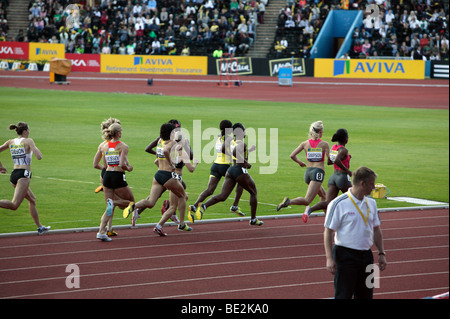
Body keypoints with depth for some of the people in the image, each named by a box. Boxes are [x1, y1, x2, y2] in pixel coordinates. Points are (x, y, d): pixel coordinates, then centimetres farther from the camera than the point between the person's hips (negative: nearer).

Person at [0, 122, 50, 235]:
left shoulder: (10, 142, 12)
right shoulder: (28, 141, -4)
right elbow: (39, 157, -12)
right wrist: (36, 149, 8)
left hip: (14, 174, 8)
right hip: (24, 175, -8)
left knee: (32, 199, 24)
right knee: (14, 205, -18)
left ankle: (39, 227, 28)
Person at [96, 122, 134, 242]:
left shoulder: (104, 146, 9)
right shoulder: (123, 146, -8)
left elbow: (106, 165, 14)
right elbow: (122, 164, -19)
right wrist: (128, 168, 1)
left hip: (107, 175, 6)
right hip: (118, 176, -6)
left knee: (110, 208, 12)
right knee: (131, 201, 14)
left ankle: (101, 231, -5)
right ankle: (113, 202, -16)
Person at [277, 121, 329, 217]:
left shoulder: (305, 143, 8)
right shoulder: (324, 144, -2)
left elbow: (292, 156, 2)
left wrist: (299, 162, 21)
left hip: (308, 172, 6)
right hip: (318, 171, -6)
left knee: (323, 195, 26)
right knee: (307, 200, -16)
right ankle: (289, 202, -38)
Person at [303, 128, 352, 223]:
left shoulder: (334, 147, 10)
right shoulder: (344, 150, -13)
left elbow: (329, 162, 22)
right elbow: (337, 161, -32)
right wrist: (347, 170, -22)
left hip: (333, 177, 7)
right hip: (343, 177, -6)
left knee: (328, 203, -5)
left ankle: (310, 209, -30)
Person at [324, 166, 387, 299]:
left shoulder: (371, 203, 9)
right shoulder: (339, 204, -11)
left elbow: (376, 230, 18)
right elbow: (328, 232, -10)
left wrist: (381, 253, 13)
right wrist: (329, 258, -15)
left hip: (366, 255, 6)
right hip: (346, 256, -6)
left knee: (366, 295, 10)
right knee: (343, 295, -5)